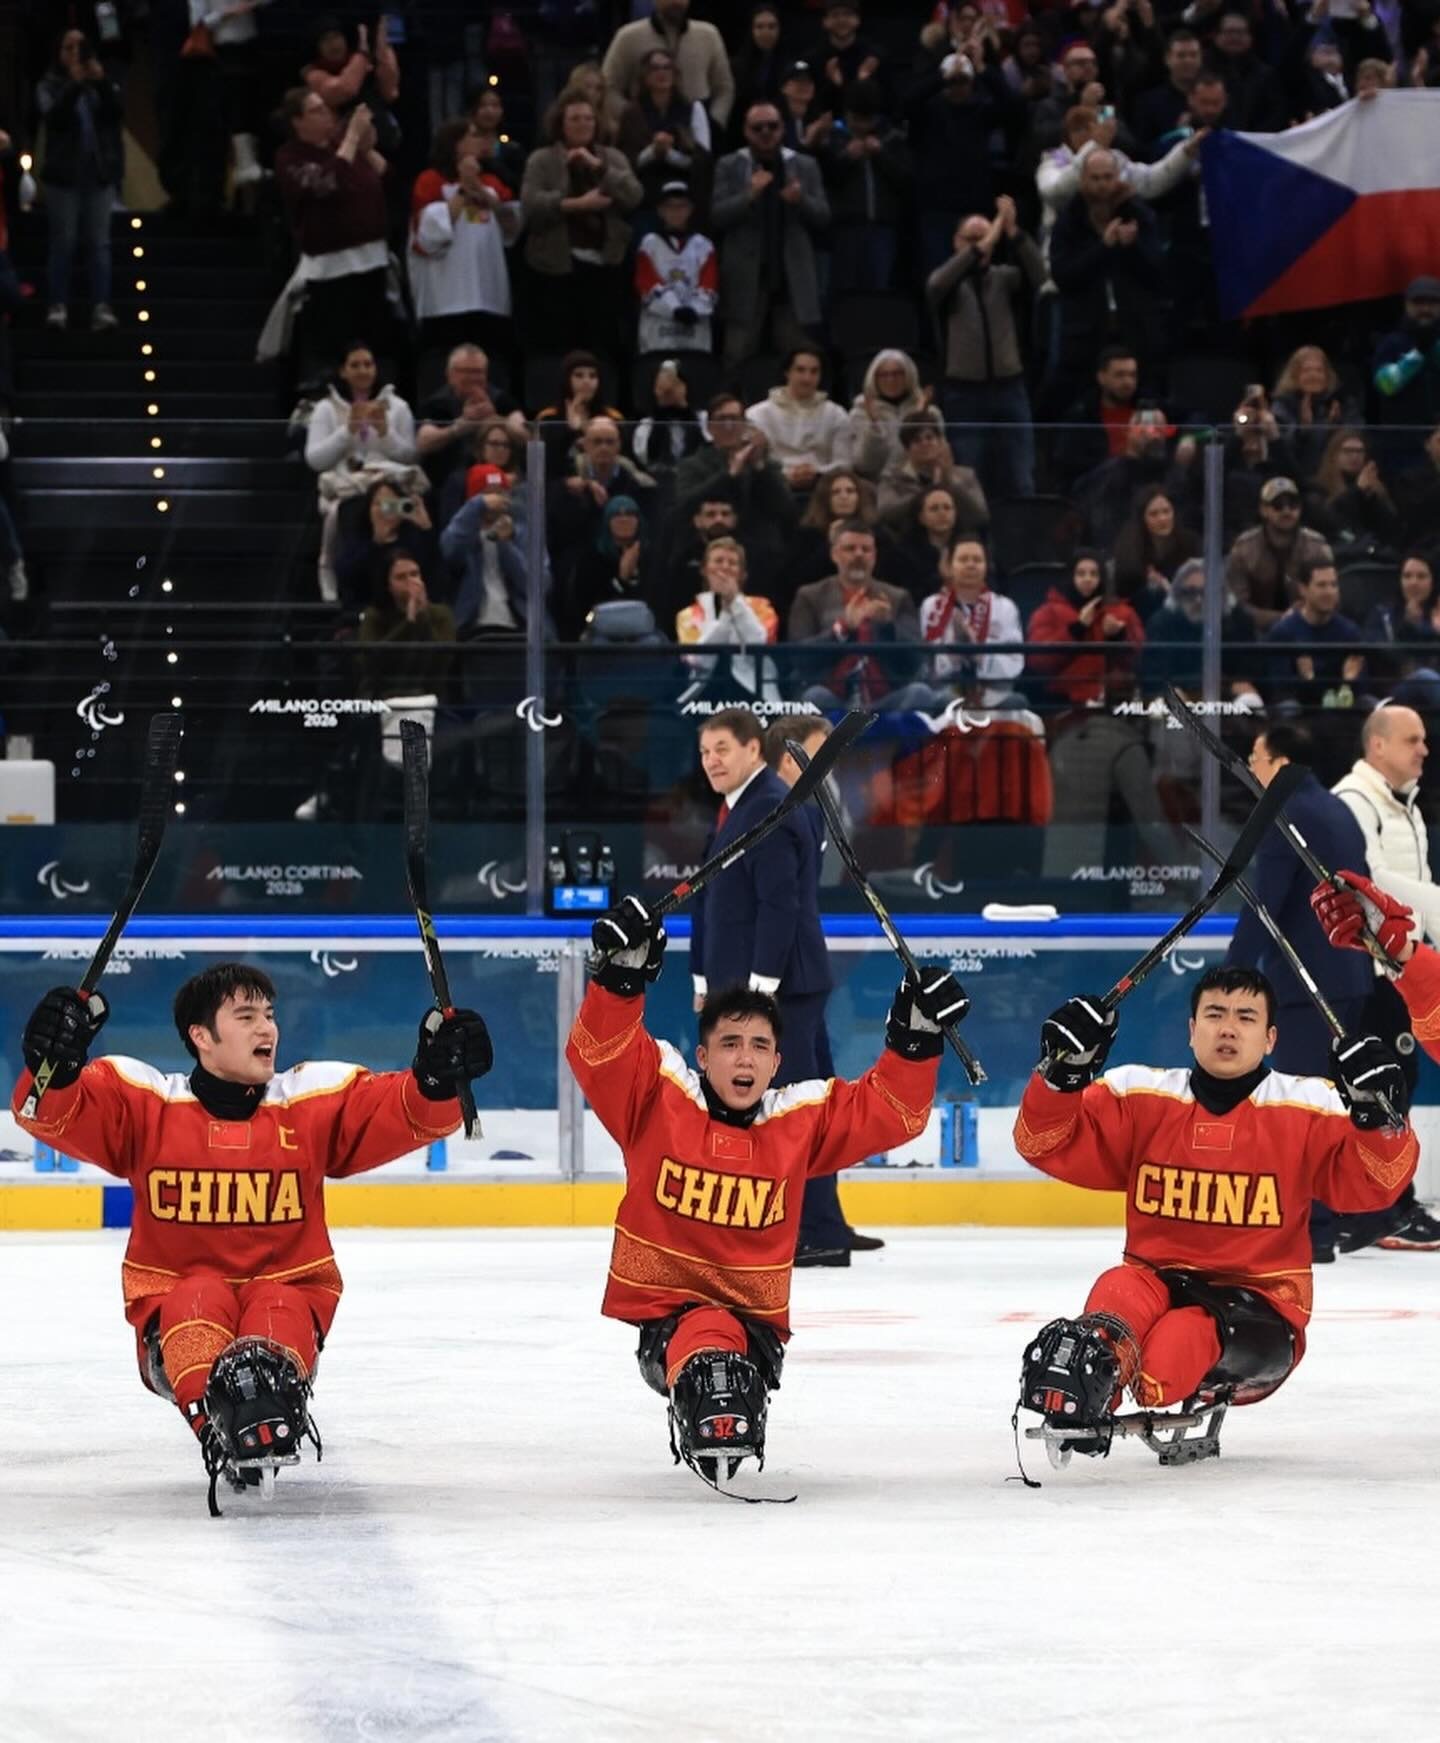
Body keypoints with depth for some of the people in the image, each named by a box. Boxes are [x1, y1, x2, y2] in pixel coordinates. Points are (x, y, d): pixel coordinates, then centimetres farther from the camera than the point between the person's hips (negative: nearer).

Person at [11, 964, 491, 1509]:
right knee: (200, 1300, -34)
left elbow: (406, 1113, -8)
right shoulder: (142, 1101, -3)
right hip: (172, 1312, -1)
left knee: (281, 1312, -33)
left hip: (288, 1292, 1)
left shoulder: (317, 1101, 1)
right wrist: (54, 1068, -38)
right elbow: (53, 1114, -15)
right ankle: (214, 1422, -58)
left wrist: (437, 1079, -31)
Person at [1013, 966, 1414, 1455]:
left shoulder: (1308, 1109, -1)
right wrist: (1061, 1073, -18)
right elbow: (1049, 1145, 0)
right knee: (1120, 1292, -35)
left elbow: (1374, 1183, -11)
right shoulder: (1138, 1096, 4)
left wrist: (1377, 1113, -30)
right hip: (1156, 1282, 1)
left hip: (1259, 1304, -1)